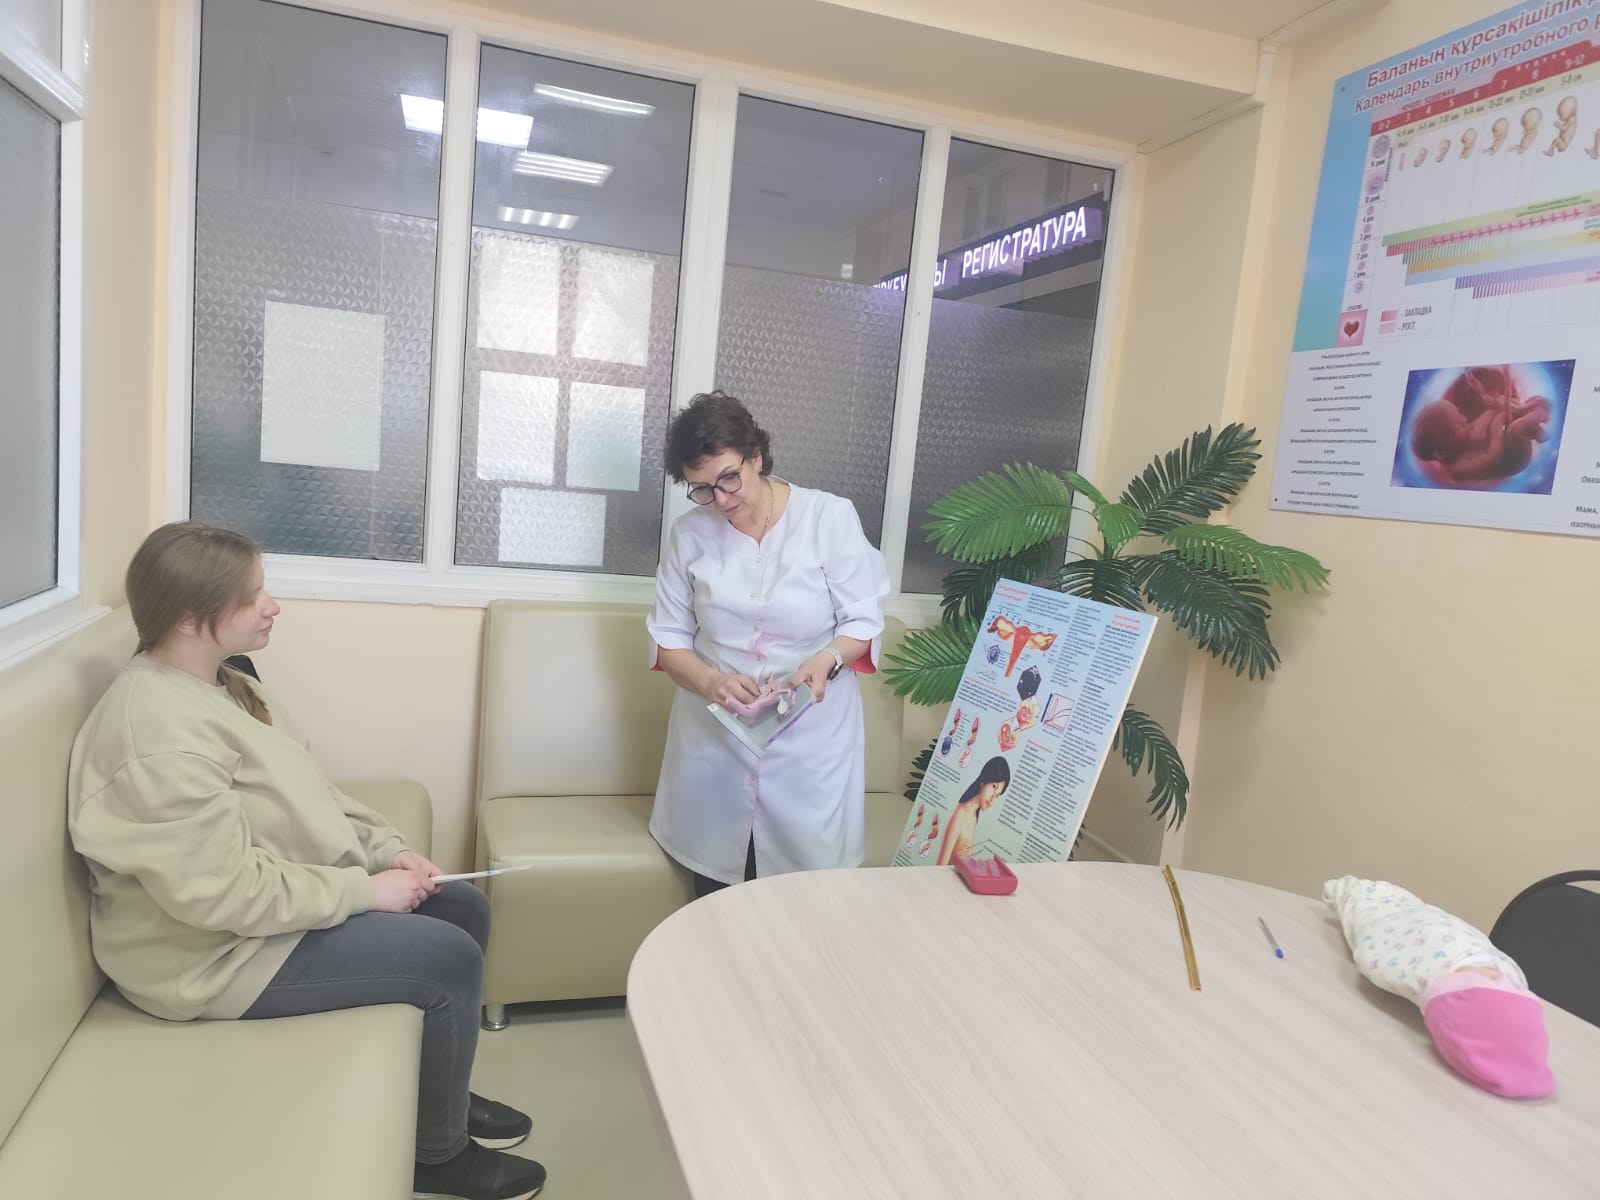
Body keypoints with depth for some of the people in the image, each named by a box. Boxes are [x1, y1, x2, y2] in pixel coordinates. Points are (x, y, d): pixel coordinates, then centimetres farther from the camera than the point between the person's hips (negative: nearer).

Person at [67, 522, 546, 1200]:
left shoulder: (217, 684, 4)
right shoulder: (161, 734, -28)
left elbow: (307, 795, 11)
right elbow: (227, 893, -30)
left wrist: (387, 849, -2)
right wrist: (366, 890, -21)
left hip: (289, 895, 10)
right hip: (222, 951, -10)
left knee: (464, 909, 7)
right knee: (448, 960, -15)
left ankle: (440, 1091, 26)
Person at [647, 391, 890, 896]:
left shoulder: (830, 517, -4)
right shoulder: (689, 534, 3)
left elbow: (864, 621, -1)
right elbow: (669, 641, 4)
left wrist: (827, 660, -22)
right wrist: (712, 682, -16)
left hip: (810, 739, -2)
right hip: (714, 739, 2)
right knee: (713, 903, 8)